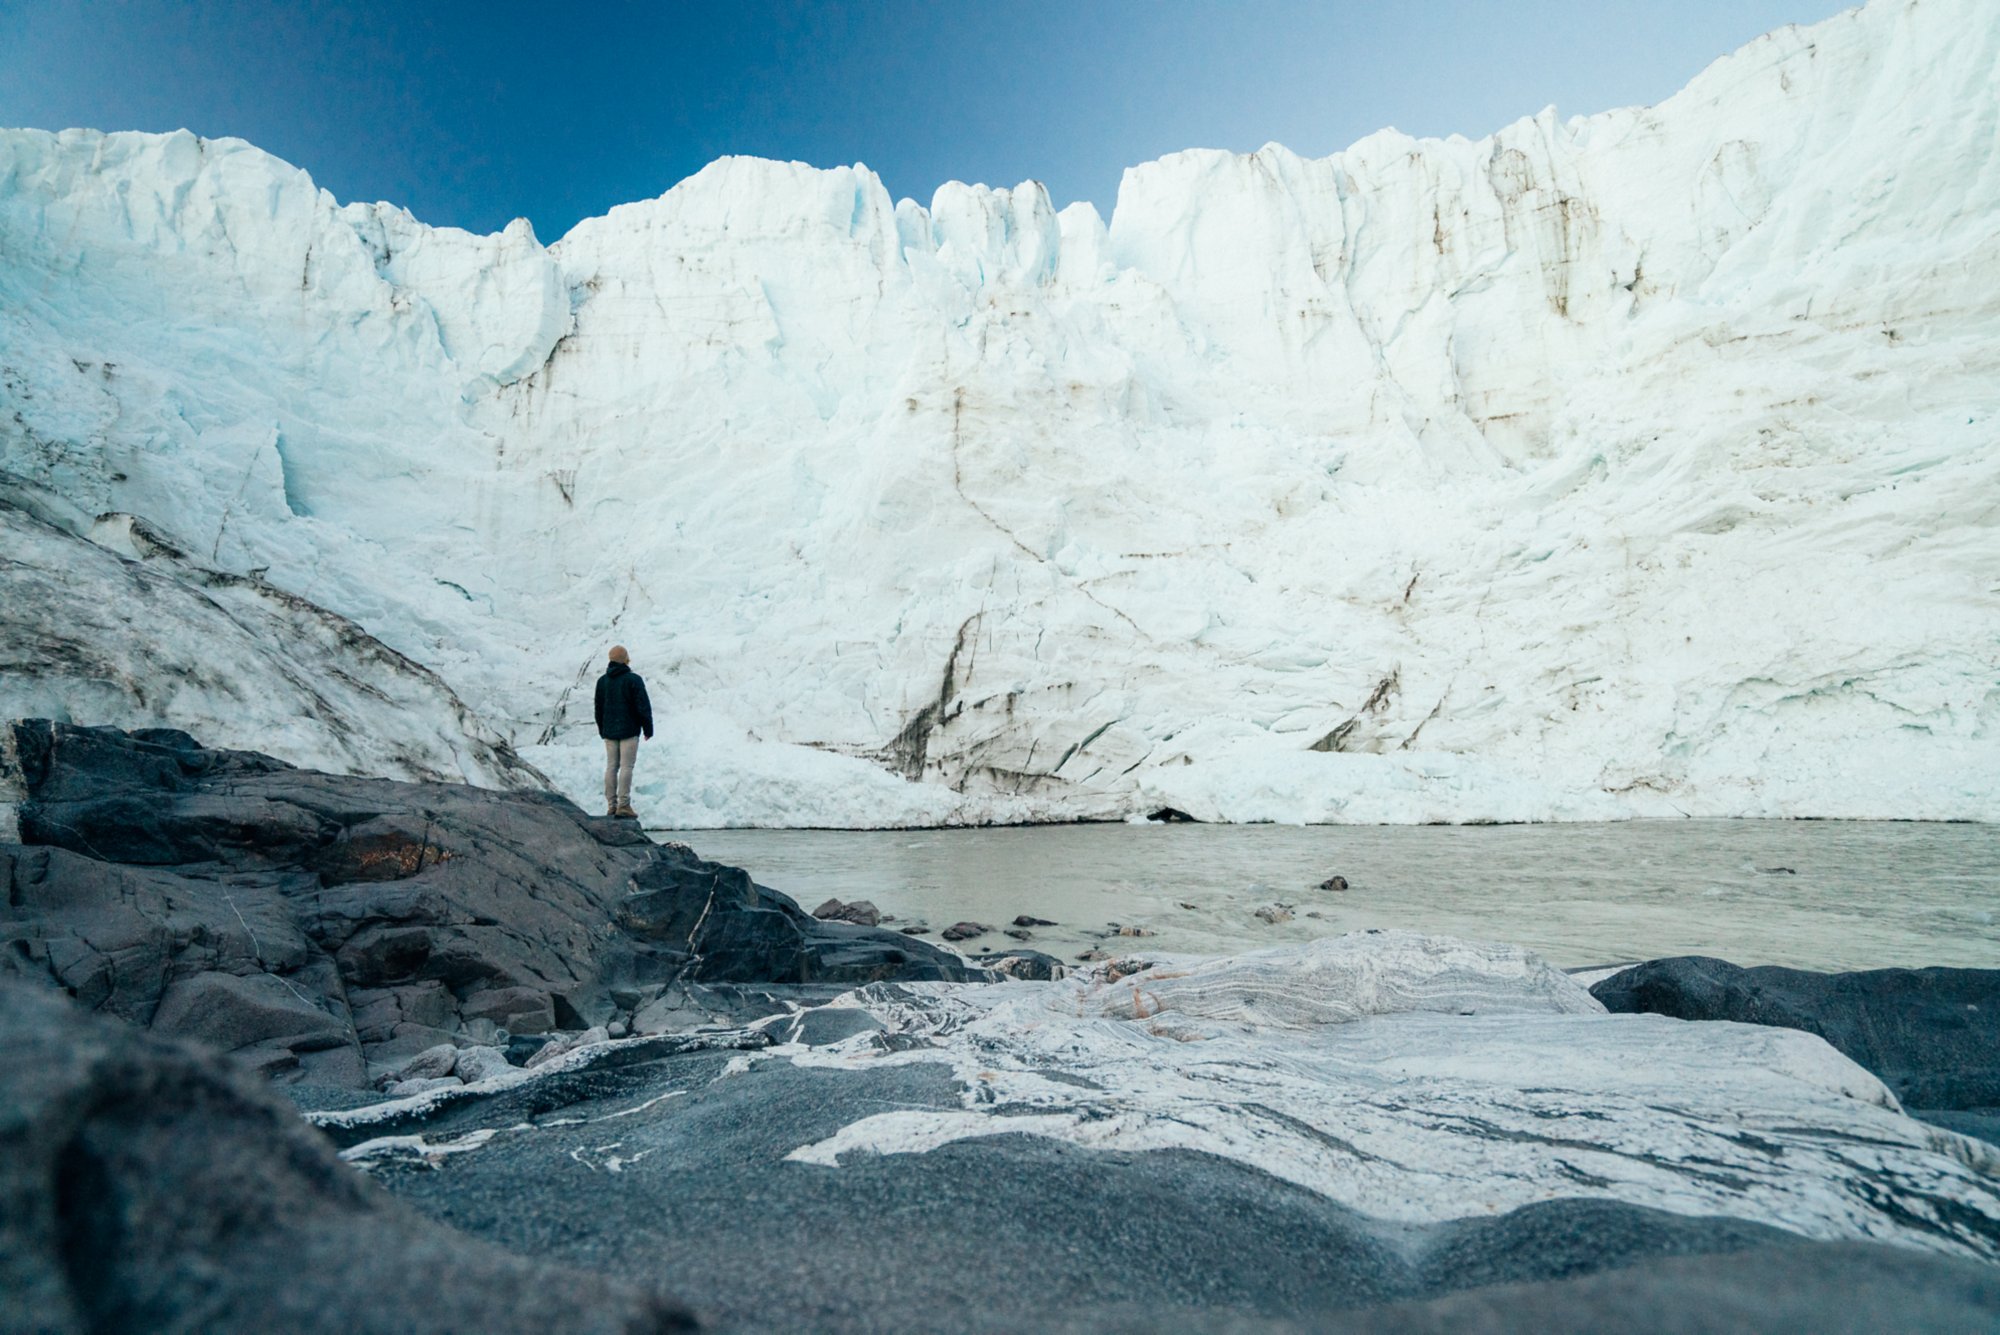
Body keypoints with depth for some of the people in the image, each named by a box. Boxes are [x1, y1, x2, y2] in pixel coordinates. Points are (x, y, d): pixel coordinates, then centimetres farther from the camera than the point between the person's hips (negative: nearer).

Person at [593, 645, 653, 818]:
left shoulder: (602, 681, 8)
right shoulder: (634, 680, -10)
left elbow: (598, 708, 15)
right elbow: (643, 707, -12)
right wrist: (648, 729, -2)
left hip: (609, 732, 5)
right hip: (629, 731, -5)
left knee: (611, 767, 8)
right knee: (626, 767, -4)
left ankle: (611, 805, 9)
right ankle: (623, 805, -6)